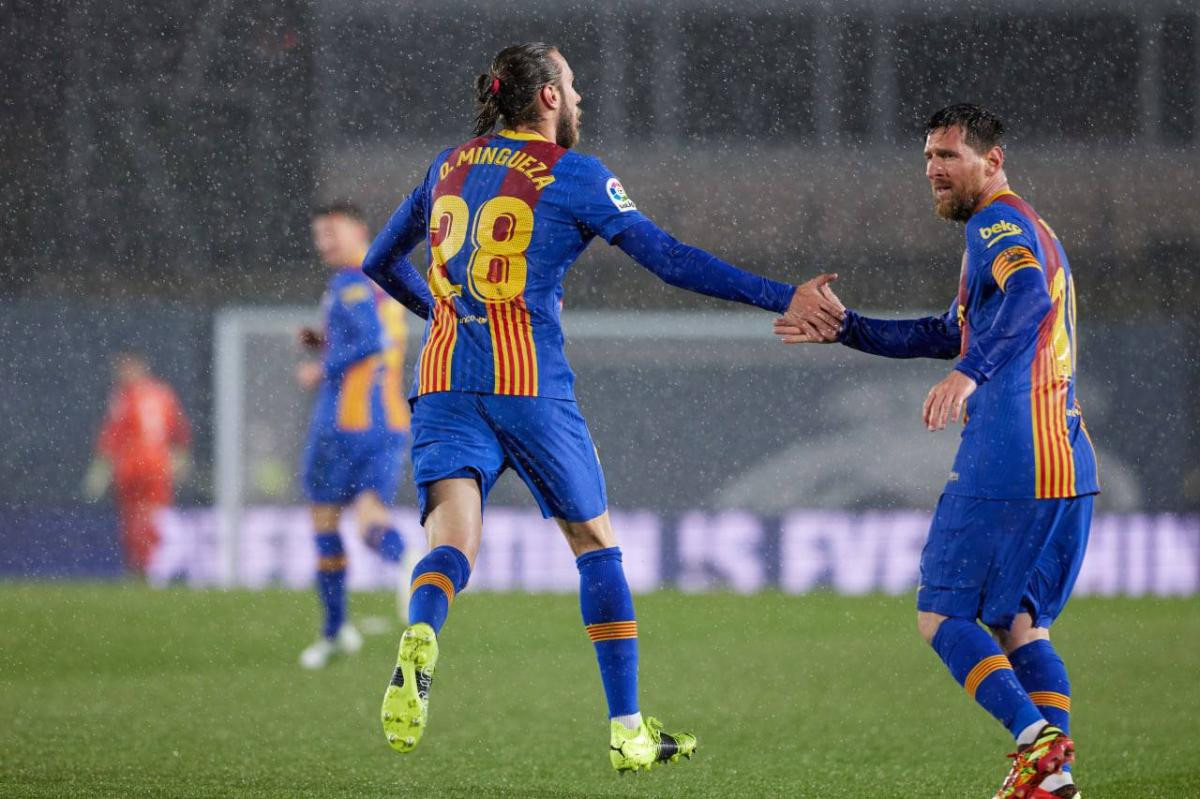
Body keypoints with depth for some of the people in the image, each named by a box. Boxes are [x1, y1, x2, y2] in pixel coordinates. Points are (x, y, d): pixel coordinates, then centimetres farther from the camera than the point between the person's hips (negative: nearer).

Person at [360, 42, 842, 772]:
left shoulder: (449, 166, 14)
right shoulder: (574, 176, -1)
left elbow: (381, 262, 25)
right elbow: (671, 260, -6)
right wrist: (782, 298, -5)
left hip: (443, 380, 3)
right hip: (530, 384, -3)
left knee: (453, 541, -10)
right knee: (596, 542, 13)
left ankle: (418, 643, -45)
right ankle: (628, 730, 13)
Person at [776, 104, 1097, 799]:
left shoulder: (999, 224, -6)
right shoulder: (1024, 230, 26)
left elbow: (1029, 293, -29)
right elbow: (948, 334, 35)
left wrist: (970, 372, -41)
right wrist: (843, 329, 34)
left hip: (1005, 461, -9)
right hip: (1068, 462, 9)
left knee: (942, 616, -3)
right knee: (1018, 624, 13)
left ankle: (1038, 742, -21)